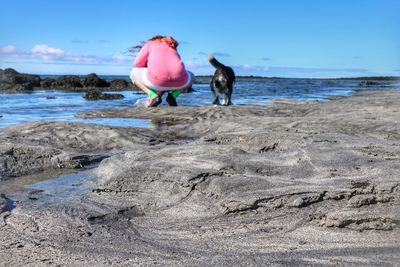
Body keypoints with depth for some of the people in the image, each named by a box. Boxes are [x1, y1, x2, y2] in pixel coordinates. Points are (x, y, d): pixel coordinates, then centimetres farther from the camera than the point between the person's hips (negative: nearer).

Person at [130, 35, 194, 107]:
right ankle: (173, 95, 12)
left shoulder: (150, 43, 25)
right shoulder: (174, 49, 37)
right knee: (191, 77, 40)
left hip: (157, 79, -3)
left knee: (134, 73, 30)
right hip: (179, 81, 3)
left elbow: (137, 63, 17)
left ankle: (153, 96, 6)